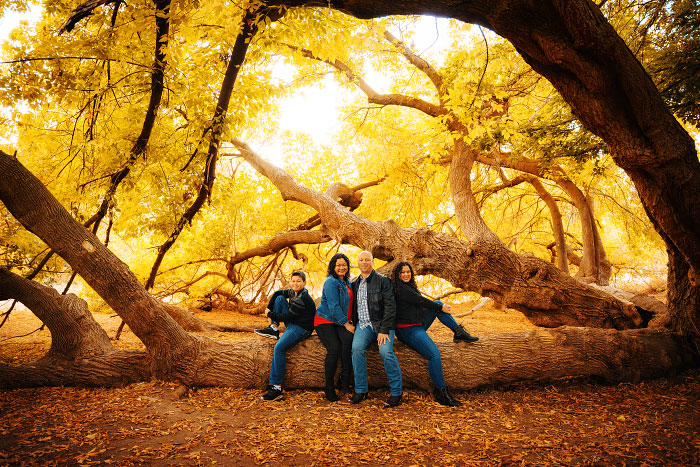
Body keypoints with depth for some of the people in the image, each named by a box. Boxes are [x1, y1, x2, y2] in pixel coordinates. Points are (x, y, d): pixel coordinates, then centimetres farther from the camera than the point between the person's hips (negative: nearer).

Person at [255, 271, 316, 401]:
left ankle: (276, 387, -26)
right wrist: (269, 308, 8)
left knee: (279, 348, -30)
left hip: (302, 329, -10)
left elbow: (287, 316, -19)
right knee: (279, 298, 7)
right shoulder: (292, 292, 6)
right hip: (292, 324, 10)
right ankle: (273, 328, 4)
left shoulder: (302, 299, -22)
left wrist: (270, 314, -5)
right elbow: (277, 293, 21)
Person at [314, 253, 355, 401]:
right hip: (325, 321, -6)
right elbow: (334, 307, -17)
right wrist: (347, 324, -16)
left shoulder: (347, 281, 14)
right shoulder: (331, 282, -11)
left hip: (341, 321, 6)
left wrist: (351, 321, 11)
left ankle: (345, 382, -17)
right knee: (334, 347, -26)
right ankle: (329, 387, -10)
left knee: (348, 339, -25)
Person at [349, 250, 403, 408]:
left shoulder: (383, 280, -2)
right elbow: (353, 306, 23)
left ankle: (396, 392, -11)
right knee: (357, 348, -23)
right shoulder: (355, 283, 14)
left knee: (386, 351, -27)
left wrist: (384, 330, -16)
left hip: (382, 324, -3)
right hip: (363, 325, 4)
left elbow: (390, 306, -8)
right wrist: (353, 325, 7)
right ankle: (361, 390, -11)